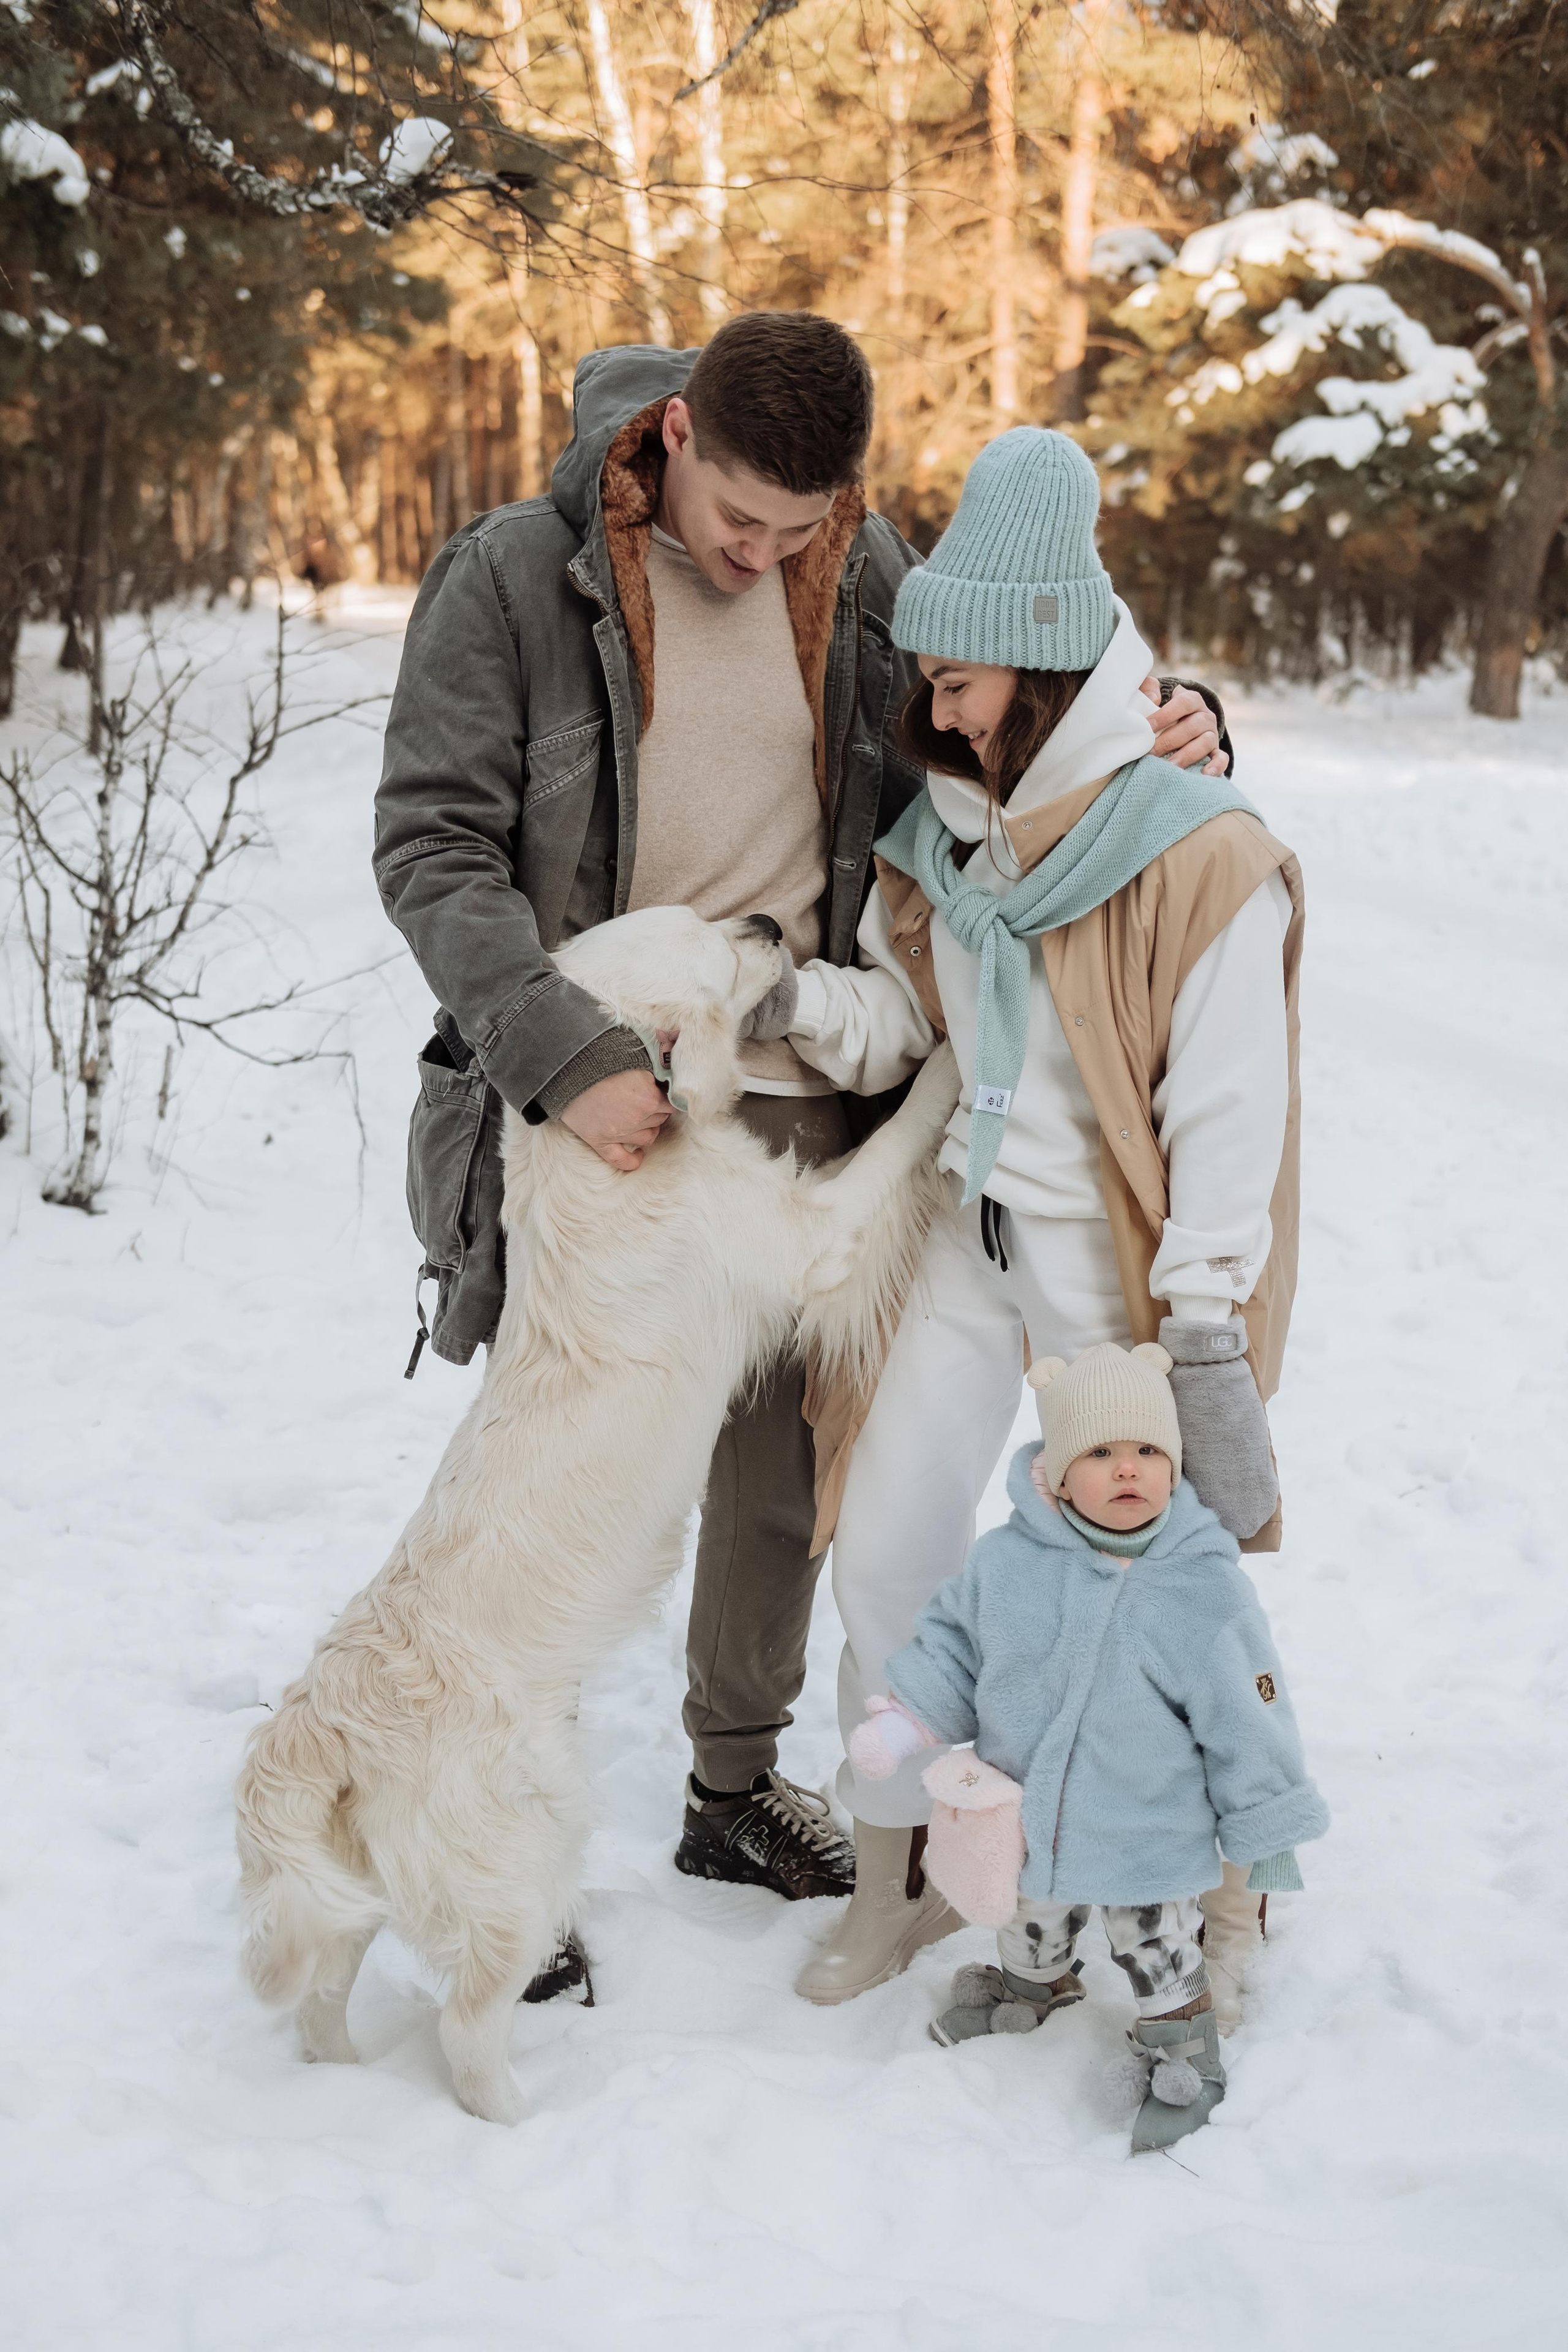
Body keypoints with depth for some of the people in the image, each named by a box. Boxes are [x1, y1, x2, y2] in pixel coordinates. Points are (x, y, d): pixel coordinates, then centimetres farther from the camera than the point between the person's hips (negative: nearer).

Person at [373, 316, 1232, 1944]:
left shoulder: (870, 581, 2)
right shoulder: (517, 577, -10)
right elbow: (431, 846, -14)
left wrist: (1160, 729, -7)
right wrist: (566, 1056, -25)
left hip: (799, 1098, 4)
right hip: (593, 1106, -4)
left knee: (782, 1470, 15)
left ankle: (737, 1785, 35)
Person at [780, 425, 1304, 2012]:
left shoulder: (1205, 860, -18)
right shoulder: (945, 828, 2)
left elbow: (1230, 1118, -17)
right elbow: (902, 1013, 7)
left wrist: (1205, 1335, -18)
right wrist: (789, 1002, -14)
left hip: (1124, 1266, -6)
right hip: (971, 1233, 6)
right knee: (886, 1556, 4)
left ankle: (1226, 1882, 27)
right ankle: (897, 1870, 22)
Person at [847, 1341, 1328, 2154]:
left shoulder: (1205, 1590, -22)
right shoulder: (1006, 1562, -16)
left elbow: (1246, 1718, -13)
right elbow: (951, 1642, 3)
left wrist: (1269, 1829, -7)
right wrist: (904, 1719, -8)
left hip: (1149, 1837, -4)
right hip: (1023, 1820, 4)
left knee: (1156, 1949, 16)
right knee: (1033, 1921, 30)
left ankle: (1182, 2054, 42)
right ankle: (1031, 1986, 61)